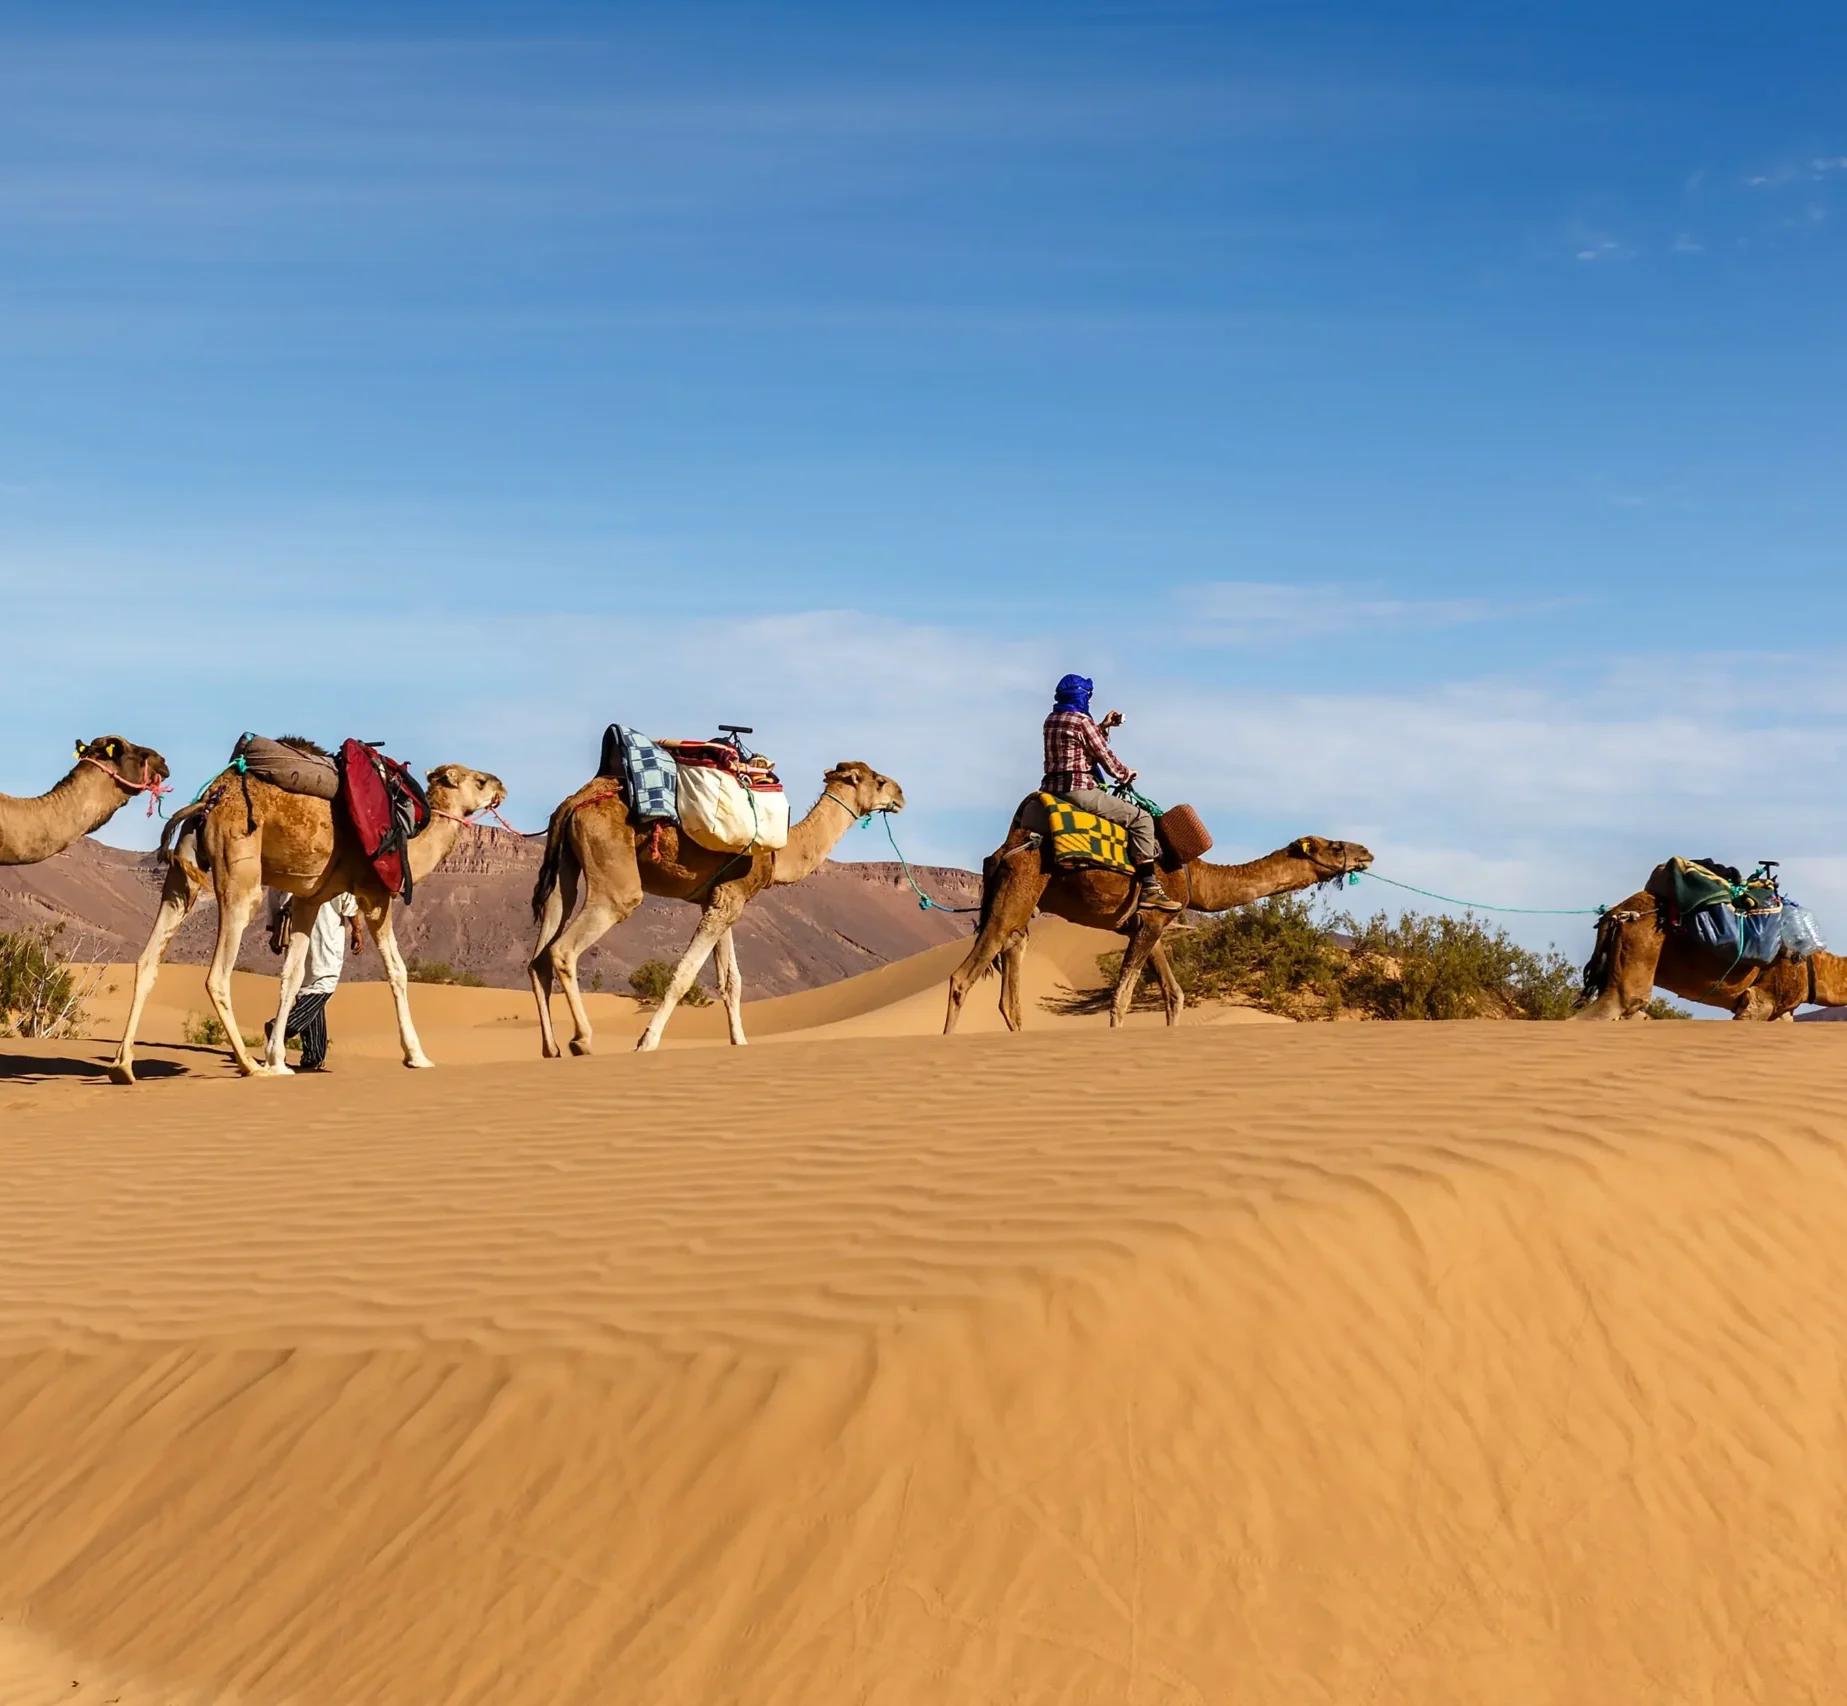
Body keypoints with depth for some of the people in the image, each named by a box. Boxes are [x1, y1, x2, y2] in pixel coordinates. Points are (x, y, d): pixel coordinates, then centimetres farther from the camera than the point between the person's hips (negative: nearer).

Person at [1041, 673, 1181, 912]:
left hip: (1053, 787, 10)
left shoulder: (1052, 720, 16)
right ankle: (1148, 889, -15)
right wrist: (1126, 774, 10)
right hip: (1077, 789, -10)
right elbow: (1105, 757, -6)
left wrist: (1103, 727, 24)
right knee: (1141, 818, -8)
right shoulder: (1082, 720, -10)